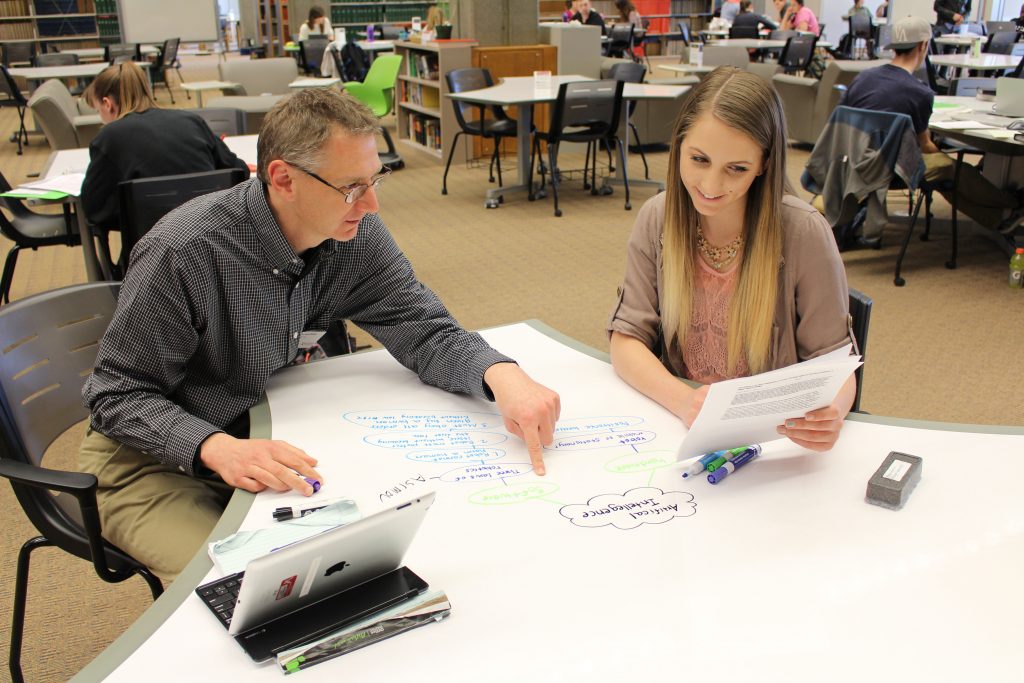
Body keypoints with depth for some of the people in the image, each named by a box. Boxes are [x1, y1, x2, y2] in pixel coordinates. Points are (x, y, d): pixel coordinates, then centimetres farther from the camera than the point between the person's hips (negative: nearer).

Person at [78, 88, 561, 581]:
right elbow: (119, 396, -21)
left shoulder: (354, 234, -11)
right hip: (153, 461, -4)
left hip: (267, 441, 5)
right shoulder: (183, 253, -27)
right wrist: (218, 449, -39)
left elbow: (421, 329, -9)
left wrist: (500, 375, -29)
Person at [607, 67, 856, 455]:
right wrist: (683, 400, -24)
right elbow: (627, 338, -5)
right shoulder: (657, 219, -4)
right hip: (678, 429, 1)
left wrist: (829, 412, -30)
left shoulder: (803, 234, -13)